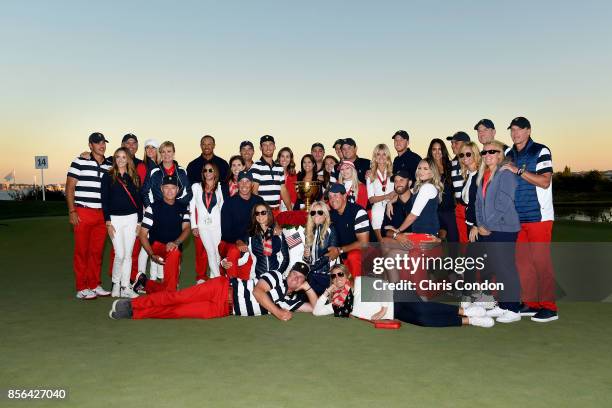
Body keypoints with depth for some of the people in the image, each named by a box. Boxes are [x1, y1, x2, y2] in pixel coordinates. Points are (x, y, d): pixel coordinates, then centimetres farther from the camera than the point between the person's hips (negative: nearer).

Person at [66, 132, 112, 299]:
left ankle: (95, 285, 21)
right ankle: (81, 288, 8)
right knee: (82, 251, 1)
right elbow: (70, 187, -3)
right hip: (83, 213, -5)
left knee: (97, 251, 10)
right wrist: (72, 211, -10)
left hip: (102, 215, 5)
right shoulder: (79, 162, -2)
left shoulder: (110, 165, 13)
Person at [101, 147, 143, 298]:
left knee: (128, 255, 4)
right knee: (120, 254, -6)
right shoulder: (108, 177, 2)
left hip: (131, 218, 3)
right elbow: (104, 200, -2)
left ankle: (125, 287, 11)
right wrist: (108, 222, -7)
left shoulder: (134, 177, 9)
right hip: (114, 218, -2)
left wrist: (139, 221, 5)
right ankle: (115, 284, 15)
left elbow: (139, 200, 10)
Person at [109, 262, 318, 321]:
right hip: (225, 288, -3)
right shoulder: (276, 276, -2)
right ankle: (131, 304, 0)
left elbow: (316, 308, 9)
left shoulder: (293, 300, 12)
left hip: (225, 310, 4)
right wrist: (277, 312, -21)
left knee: (179, 311, -5)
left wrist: (308, 288, -2)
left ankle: (133, 313, 0)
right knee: (178, 297, -12)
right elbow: (257, 291, -15)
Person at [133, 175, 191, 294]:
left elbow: (186, 229, -3)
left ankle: (145, 284, 13)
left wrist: (176, 242, -25)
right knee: (173, 253, -35)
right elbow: (143, 234, -4)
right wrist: (152, 255, -17)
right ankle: (169, 293, -26)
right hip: (156, 246, -4)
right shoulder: (153, 208, -3)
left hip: (176, 248, 4)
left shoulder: (183, 208, 8)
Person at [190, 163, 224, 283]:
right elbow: (192, 207, 7)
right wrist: (194, 226, 0)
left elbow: (222, 207, 9)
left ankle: (213, 278, 7)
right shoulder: (196, 186, 9)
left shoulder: (220, 187, 10)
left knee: (216, 252, -5)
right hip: (202, 224, -1)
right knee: (211, 251, -9)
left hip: (216, 225, 1)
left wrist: (223, 226, 2)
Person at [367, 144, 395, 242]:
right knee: (381, 241, -2)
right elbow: (371, 199, 2)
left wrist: (391, 202, -15)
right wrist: (386, 196, -11)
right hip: (378, 211, 0)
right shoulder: (370, 175, 8)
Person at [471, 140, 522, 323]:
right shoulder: (483, 176, 15)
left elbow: (503, 204, -17)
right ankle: (502, 305, 23)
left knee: (506, 268, -4)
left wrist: (488, 226, -14)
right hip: (487, 230, 8)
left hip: (503, 229, -8)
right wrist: (479, 224, 5)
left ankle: (513, 309, 4)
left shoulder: (506, 174, -10)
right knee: (495, 268, 13)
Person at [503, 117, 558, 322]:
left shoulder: (541, 151, -4)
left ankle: (549, 306, 4)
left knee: (541, 260, -5)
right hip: (517, 217, 6)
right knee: (522, 261, 7)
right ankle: (531, 303, 17)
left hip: (538, 216, -6)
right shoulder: (509, 155, 14)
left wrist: (518, 170, -19)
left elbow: (545, 182, -15)